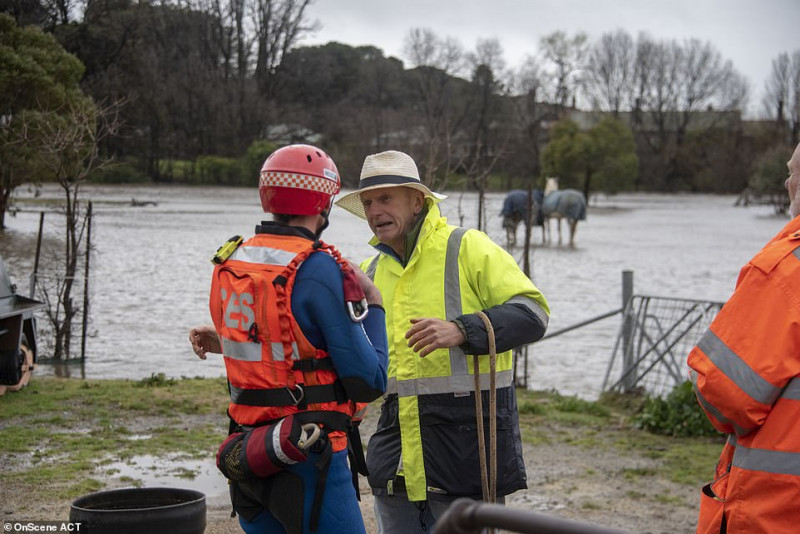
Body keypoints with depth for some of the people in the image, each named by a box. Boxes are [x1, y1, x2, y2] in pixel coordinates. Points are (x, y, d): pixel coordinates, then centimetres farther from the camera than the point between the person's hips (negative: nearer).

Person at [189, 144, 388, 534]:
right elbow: (369, 381, -13)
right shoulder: (318, 269, -16)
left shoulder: (231, 264, 5)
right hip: (309, 458, -7)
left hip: (248, 454, 7)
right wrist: (373, 306, -3)